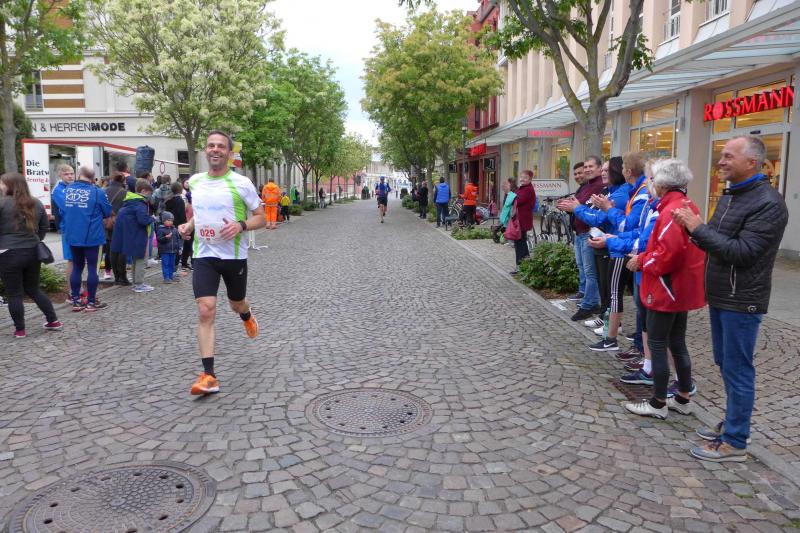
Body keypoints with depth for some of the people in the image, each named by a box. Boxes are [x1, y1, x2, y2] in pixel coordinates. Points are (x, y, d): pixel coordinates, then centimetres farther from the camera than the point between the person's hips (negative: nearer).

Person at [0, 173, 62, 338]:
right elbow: (45, 226, 17)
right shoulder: (36, 203, 8)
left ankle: (20, 330, 10)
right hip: (32, 253, 6)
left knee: (14, 294, 5)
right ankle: (53, 321, 19)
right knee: (33, 290, 19)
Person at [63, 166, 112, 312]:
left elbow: (64, 210, 15)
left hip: (72, 236, 5)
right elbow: (107, 213, -2)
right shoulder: (97, 192, -11)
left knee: (77, 267, 13)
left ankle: (76, 301, 17)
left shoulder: (68, 189, 3)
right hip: (91, 236, -4)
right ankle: (91, 302, 9)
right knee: (92, 267, 4)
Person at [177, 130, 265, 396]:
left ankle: (247, 315, 59)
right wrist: (188, 226, 2)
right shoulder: (194, 181, 5)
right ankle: (208, 376, -9)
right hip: (204, 255, 2)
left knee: (236, 304, 18)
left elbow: (261, 218, -4)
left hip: (234, 255, -1)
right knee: (206, 311, -11)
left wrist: (241, 225, -24)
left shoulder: (241, 183, -8)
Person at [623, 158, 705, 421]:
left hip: (667, 288, -10)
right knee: (677, 343, 17)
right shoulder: (689, 206, 11)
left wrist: (642, 261, -13)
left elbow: (668, 252, -28)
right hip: (683, 286, 10)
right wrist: (646, 256, 11)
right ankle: (683, 398, 27)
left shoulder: (671, 210, -20)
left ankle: (658, 404, 10)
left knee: (657, 344, 1)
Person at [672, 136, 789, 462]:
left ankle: (735, 442, 11)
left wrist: (698, 227, -22)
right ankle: (732, 423, 34)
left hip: (742, 301, -9)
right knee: (725, 365, 18)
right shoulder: (730, 196, 12)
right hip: (720, 296, 9)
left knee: (737, 370, 0)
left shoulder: (768, 203, -17)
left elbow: (742, 252, -25)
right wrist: (692, 226, -3)